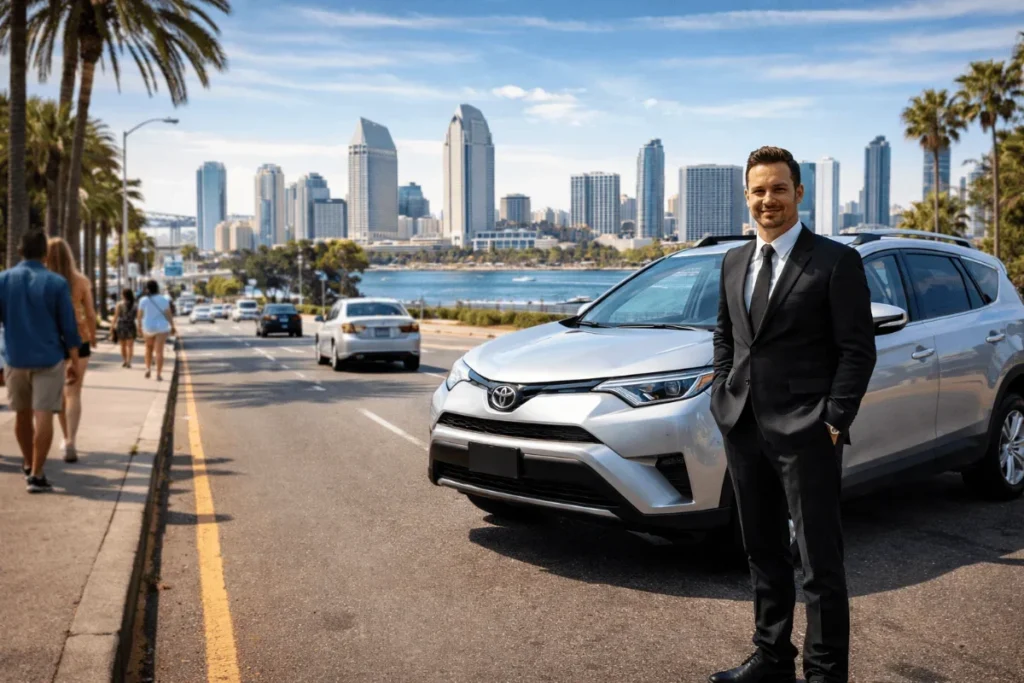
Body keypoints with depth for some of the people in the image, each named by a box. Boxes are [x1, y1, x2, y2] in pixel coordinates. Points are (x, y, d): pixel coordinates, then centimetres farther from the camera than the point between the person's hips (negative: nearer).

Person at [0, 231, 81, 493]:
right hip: (49, 358, -3)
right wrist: (74, 362, 1)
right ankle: (36, 475, -7)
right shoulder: (56, 283, -7)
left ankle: (29, 465, 35)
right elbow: (68, 327, -7)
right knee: (44, 416, -3)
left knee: (23, 413, 18)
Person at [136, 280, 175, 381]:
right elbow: (169, 314, -5)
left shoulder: (143, 300, -5)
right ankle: (159, 375, -7)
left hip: (148, 327, 1)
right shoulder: (163, 299, -6)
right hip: (161, 328, -1)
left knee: (149, 348, 23)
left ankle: (148, 368, 10)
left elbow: (140, 316, -3)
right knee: (159, 351, -3)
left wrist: (139, 327, 10)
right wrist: (173, 327, 5)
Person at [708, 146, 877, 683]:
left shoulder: (835, 261, -7)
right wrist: (724, 394, 9)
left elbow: (858, 349, -8)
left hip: (805, 434, -6)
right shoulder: (733, 262, 12)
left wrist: (835, 420, -13)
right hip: (744, 430, 6)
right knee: (763, 553, 17)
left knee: (820, 562, 3)